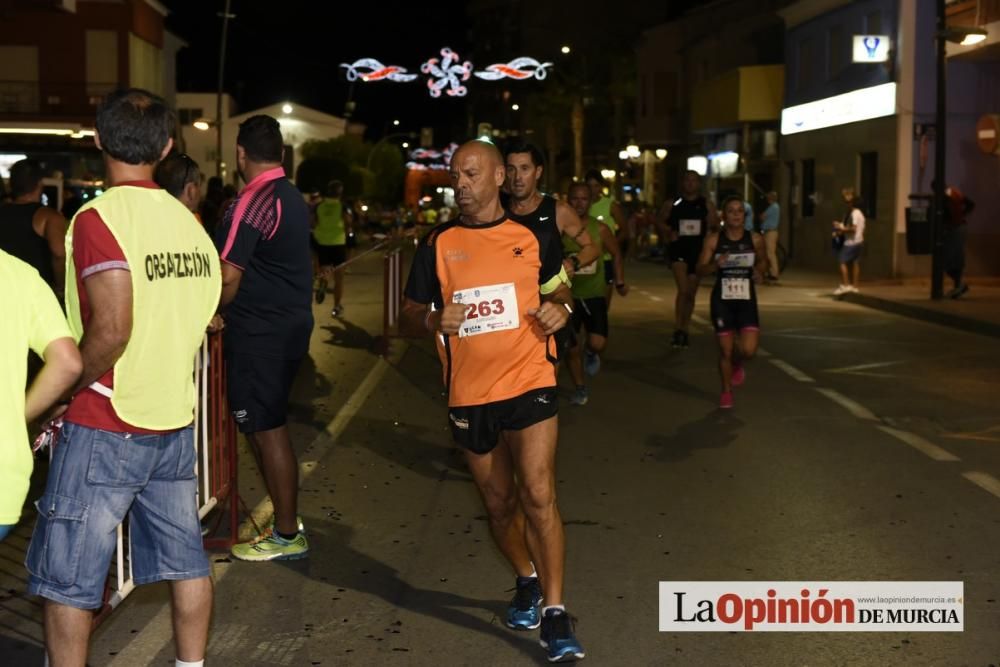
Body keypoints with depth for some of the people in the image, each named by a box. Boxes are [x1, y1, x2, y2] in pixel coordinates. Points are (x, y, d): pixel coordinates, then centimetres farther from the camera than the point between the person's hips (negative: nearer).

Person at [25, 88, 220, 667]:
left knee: (67, 577, 3)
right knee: (185, 560, 14)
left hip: (105, 427, -7)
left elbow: (111, 329, -24)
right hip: (176, 422, 7)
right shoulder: (187, 221, 7)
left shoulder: (99, 218, -15)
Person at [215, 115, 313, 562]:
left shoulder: (254, 201, -17)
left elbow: (229, 277, -19)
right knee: (266, 426, 16)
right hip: (290, 324, 9)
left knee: (267, 430, -2)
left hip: (259, 334, -9)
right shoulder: (292, 198, 12)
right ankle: (285, 520, 24)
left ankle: (287, 536, 5)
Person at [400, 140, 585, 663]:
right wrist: (434, 319, -17)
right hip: (469, 396, 2)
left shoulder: (533, 236, 2)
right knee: (498, 503, 15)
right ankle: (527, 581, 40)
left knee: (538, 495, -14)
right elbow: (409, 318, 6)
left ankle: (554, 611, -6)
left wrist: (560, 307, -5)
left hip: (529, 384, -2)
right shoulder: (437, 244, 2)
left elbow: (558, 287, 19)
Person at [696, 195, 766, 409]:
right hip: (722, 300, -1)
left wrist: (759, 272, -3)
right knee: (725, 351, 4)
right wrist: (716, 264, -24)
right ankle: (726, 392, 27)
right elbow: (700, 270, -4)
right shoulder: (713, 240, -6)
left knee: (749, 350, -11)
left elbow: (763, 260, 18)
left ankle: (737, 364, 26)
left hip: (747, 300, 1)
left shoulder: (755, 239, -2)